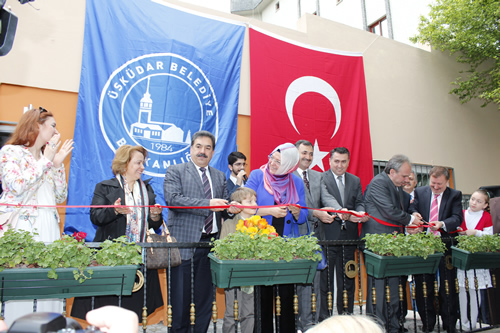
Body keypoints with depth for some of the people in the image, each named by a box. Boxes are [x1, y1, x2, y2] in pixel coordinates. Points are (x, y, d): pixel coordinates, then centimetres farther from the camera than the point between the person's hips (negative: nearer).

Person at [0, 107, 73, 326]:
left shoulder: (47, 157, 16)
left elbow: (60, 197, 12)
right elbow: (18, 187, -18)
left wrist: (58, 163, 5)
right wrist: (45, 160, -11)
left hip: (48, 228, 6)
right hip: (21, 228, -5)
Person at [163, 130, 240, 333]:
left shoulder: (220, 176, 17)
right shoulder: (175, 172, 2)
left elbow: (223, 206, 18)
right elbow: (173, 199, -14)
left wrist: (232, 208, -6)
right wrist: (208, 204, -20)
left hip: (211, 243, 5)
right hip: (184, 243, -4)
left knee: (206, 298, 12)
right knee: (181, 299, 2)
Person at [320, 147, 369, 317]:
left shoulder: (355, 181, 14)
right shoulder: (322, 178, -4)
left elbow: (359, 203, 8)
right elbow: (326, 200, -19)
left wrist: (361, 214, -16)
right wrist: (341, 213, -36)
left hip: (349, 234, 5)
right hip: (328, 234, -5)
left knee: (348, 277, 13)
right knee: (325, 276, 2)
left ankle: (346, 314, 27)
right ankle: (324, 316, 14)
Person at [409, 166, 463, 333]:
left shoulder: (455, 195, 4)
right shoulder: (420, 192, 8)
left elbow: (457, 218, -7)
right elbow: (412, 208, 5)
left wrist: (442, 224, -26)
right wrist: (414, 213, -19)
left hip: (445, 245, -1)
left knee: (448, 286, 6)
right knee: (423, 286, 8)